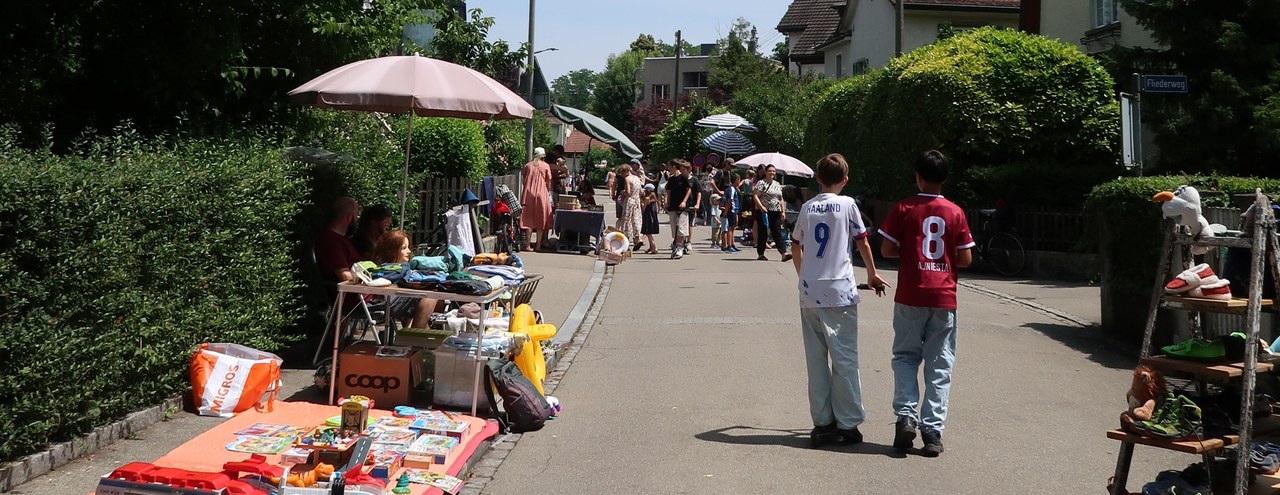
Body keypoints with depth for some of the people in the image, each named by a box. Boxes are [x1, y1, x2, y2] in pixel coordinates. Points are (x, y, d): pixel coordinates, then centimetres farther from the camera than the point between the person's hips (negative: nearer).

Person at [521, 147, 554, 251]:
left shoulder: (528, 165, 7)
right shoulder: (546, 166, 1)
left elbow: (523, 178, 8)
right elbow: (548, 182, 0)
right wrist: (548, 192, 15)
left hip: (528, 194, 2)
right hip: (541, 194, -2)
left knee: (528, 219, 3)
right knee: (541, 220, 7)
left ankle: (528, 245, -4)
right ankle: (539, 245, 7)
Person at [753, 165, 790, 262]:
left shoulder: (777, 184, 18)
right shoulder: (761, 183, -2)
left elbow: (780, 199, 21)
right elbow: (755, 196, -9)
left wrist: (782, 211, 13)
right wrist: (761, 207, -21)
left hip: (776, 212, 5)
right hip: (764, 212, -5)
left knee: (777, 233, -1)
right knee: (763, 233, 0)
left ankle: (784, 253, -10)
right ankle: (760, 254, 8)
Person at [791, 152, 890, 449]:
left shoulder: (807, 208, 8)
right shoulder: (847, 205, -3)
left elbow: (796, 248, 15)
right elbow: (862, 243, 4)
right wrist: (872, 274, 18)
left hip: (809, 293, 4)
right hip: (840, 293, -4)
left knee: (816, 359, 8)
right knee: (844, 358, 2)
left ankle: (822, 423, 11)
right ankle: (847, 424, 4)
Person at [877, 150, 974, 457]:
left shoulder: (904, 209, -3)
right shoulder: (955, 213, 2)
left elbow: (886, 250, -3)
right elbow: (966, 259, 1)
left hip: (910, 297, -1)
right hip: (944, 297, 1)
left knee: (905, 356, 14)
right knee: (939, 365, 5)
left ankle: (905, 415, -4)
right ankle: (932, 432, 2)